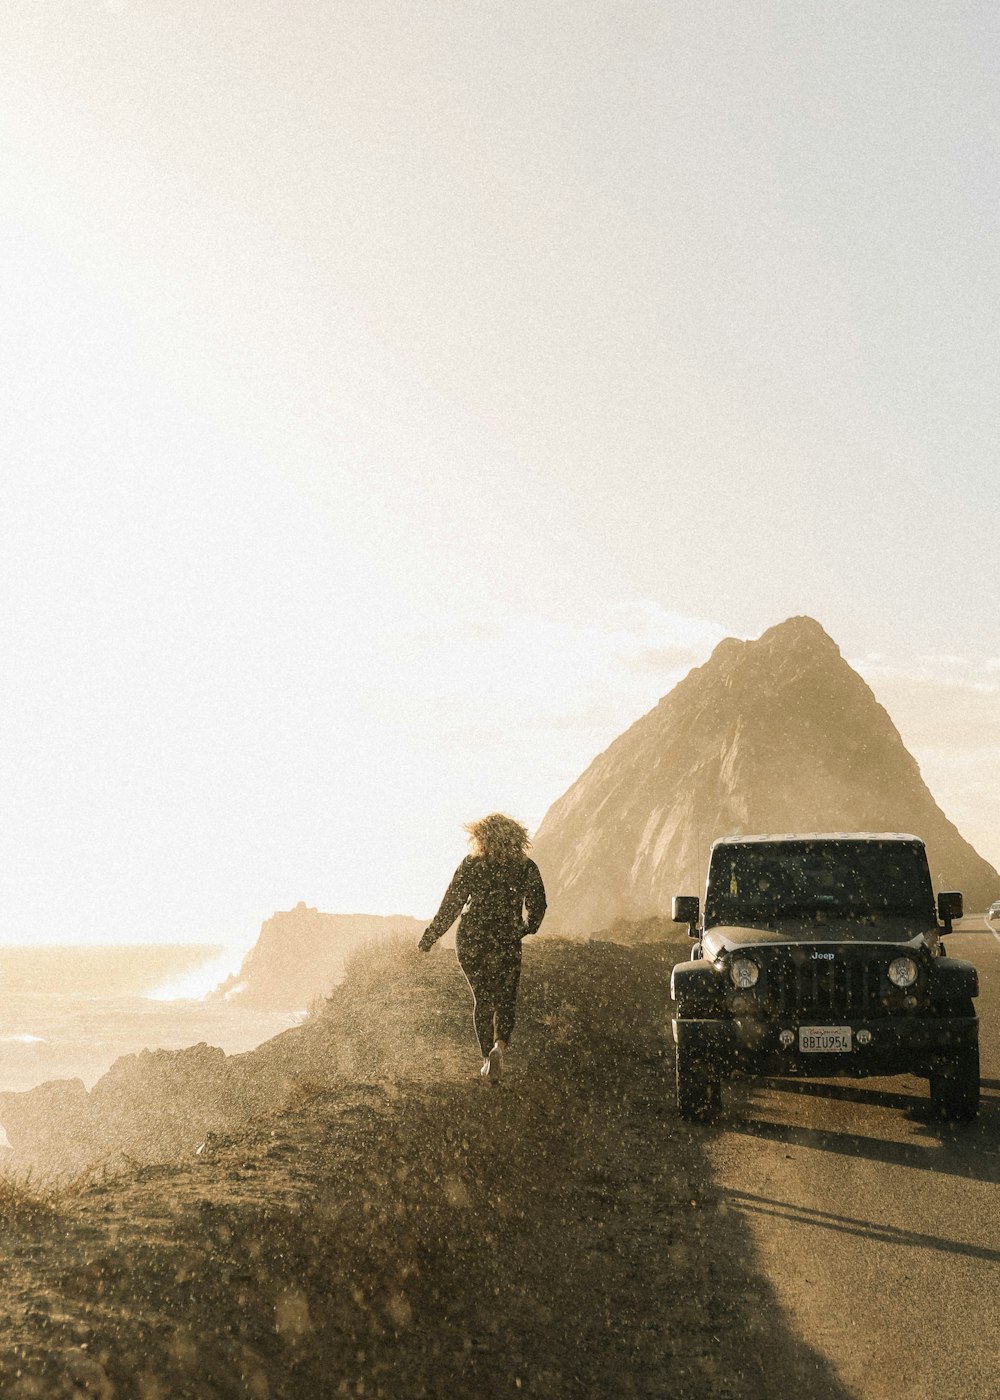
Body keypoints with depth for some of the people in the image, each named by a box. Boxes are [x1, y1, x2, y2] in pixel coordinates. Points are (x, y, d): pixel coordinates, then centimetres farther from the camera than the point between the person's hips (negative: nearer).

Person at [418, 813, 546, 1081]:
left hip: (470, 941, 0)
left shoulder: (471, 866, -6)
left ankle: (488, 1059, 13)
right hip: (507, 944, 0)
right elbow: (537, 905, 3)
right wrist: (526, 928, 25)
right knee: (505, 1001, 11)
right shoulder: (526, 868, -3)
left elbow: (451, 905, -5)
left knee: (482, 999, 15)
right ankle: (499, 1046, -16)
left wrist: (429, 938, 3)